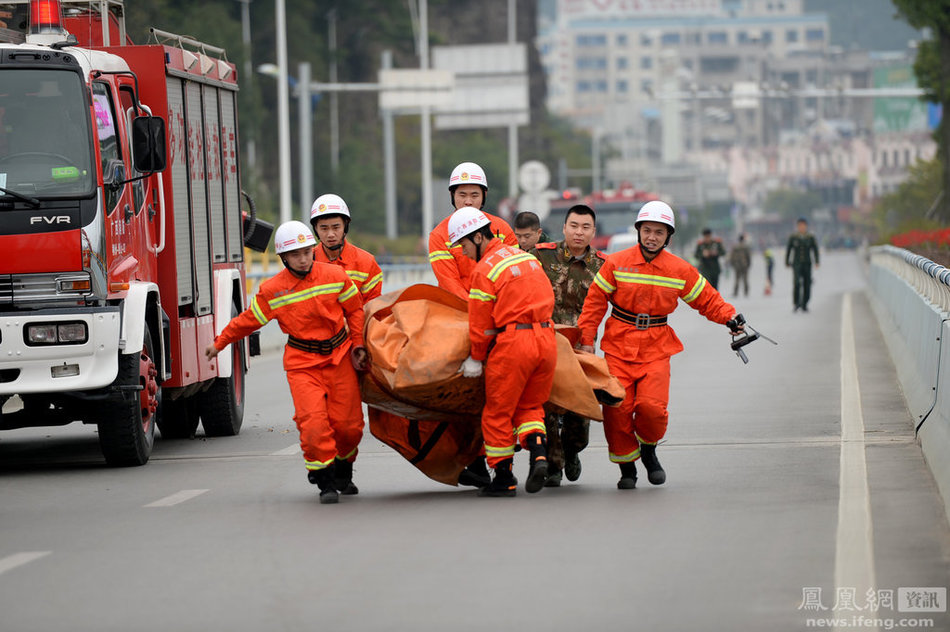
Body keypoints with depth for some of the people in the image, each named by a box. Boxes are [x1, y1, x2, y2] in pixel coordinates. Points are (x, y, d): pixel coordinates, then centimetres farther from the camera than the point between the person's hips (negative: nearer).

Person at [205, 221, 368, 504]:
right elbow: (248, 320, 9)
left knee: (348, 424, 0)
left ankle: (343, 471, 27)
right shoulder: (272, 290, -4)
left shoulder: (335, 276, -2)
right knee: (313, 421, -18)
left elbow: (355, 310, 12)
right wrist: (219, 343, 18)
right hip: (302, 362, -1)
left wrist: (358, 345, 7)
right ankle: (325, 480, -4)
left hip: (339, 358, 1)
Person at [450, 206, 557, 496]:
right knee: (530, 405, 19)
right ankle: (538, 454, -6)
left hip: (512, 342, -7)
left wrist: (476, 358, 6)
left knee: (498, 412, 7)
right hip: (545, 339, 7)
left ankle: (504, 478, 10)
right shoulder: (524, 256, 13)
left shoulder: (484, 271, -9)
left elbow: (482, 326, -7)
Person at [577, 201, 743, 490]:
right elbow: (595, 301, 3)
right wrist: (587, 339, 0)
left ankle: (648, 448, 15)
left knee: (652, 406, -17)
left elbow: (707, 299, 12)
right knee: (617, 407, -10)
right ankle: (626, 465, 11)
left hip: (656, 349, 0)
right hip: (619, 347, 0)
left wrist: (729, 318, -2)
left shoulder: (680, 271, 2)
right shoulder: (616, 264, -1)